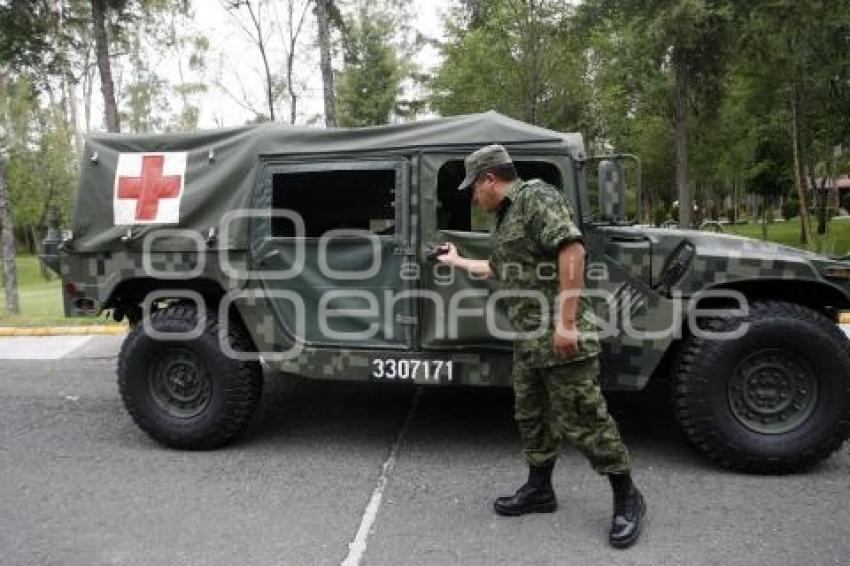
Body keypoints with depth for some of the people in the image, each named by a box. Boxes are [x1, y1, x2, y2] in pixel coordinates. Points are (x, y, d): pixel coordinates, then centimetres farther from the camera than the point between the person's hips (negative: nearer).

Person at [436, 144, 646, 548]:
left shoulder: (536, 197, -11)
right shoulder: (506, 217, 19)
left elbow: (572, 250, -24)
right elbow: (498, 268, 37)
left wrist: (566, 323, -26)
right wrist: (457, 261, 48)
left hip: (562, 339, -10)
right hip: (528, 341, 10)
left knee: (581, 422, -3)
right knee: (530, 417, 16)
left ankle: (627, 498, 13)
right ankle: (539, 489, 31)